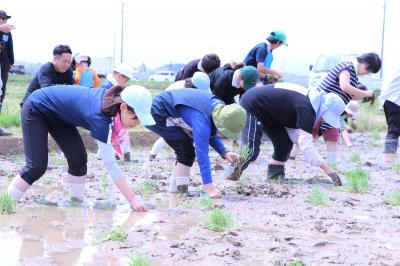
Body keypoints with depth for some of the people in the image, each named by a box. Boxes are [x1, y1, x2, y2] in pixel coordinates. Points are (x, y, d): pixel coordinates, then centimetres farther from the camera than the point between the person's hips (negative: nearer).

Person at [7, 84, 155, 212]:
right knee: (37, 166, -14)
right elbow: (110, 164, -38)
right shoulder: (99, 116, -38)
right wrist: (132, 198, -39)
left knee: (78, 158, -4)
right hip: (36, 110, -8)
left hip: (57, 114, 8)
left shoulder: (113, 97, -17)